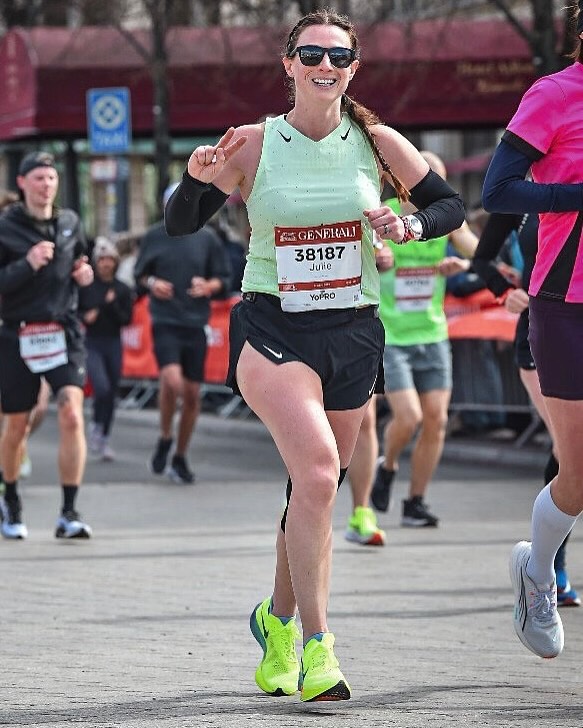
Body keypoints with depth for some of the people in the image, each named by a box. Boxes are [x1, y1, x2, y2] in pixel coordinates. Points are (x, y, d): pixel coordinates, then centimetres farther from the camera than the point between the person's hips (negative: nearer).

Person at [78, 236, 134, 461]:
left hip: (113, 344, 3)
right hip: (92, 343, -3)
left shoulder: (123, 290, 3)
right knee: (102, 387, -20)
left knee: (111, 394, 6)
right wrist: (84, 317, -15)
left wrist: (113, 305, -15)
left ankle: (105, 439, 19)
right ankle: (96, 425, 5)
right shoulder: (85, 286, -2)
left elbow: (126, 319, 0)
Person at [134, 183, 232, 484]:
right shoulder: (154, 236, 2)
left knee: (192, 394, 6)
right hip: (165, 321, -2)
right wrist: (151, 283, -9)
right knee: (172, 381, -23)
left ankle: (180, 458, 21)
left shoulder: (207, 238, 4)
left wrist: (209, 286, -10)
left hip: (196, 324, 2)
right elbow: (139, 273, 13)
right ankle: (165, 439, 2)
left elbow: (224, 278, 10)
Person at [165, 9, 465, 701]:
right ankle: (316, 647, -22)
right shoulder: (253, 145, -4)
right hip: (272, 328, -3)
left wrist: (410, 223, -9)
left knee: (317, 487, 10)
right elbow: (179, 225, -1)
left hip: (351, 332, 3)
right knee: (317, 466, -25)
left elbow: (451, 204, 12)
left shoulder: (376, 144, 1)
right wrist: (198, 176, -21)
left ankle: (279, 618, 37)